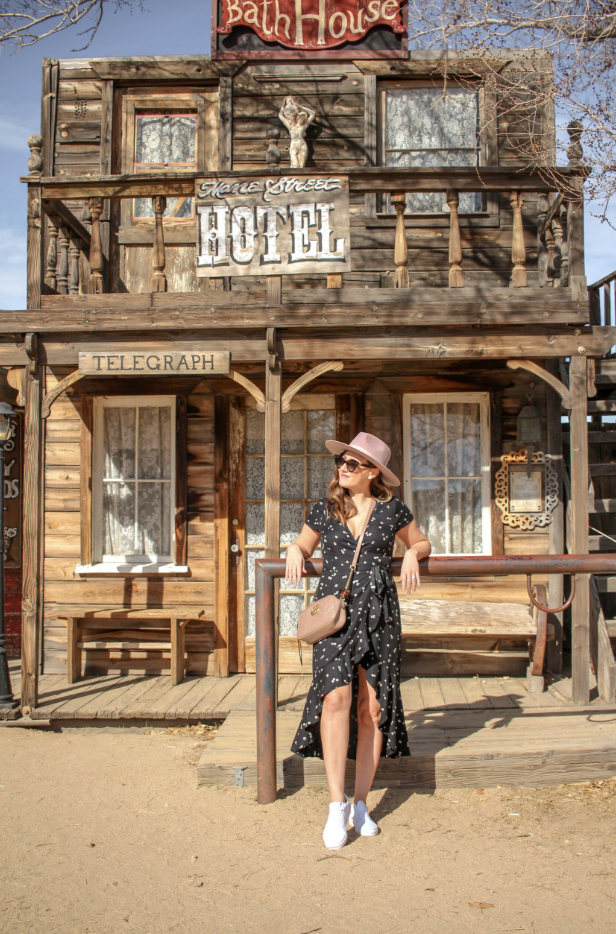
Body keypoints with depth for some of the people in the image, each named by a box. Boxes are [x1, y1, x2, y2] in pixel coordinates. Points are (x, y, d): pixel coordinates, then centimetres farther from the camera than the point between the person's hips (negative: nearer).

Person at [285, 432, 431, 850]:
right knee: (336, 697, -18)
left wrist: (412, 554, -2)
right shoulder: (324, 510, 9)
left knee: (372, 707, 2)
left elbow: (421, 542, 20)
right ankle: (337, 803, -9)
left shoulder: (392, 509, 7)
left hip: (379, 613, 0)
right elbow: (303, 545, 22)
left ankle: (361, 803, 16)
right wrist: (295, 552, 0)